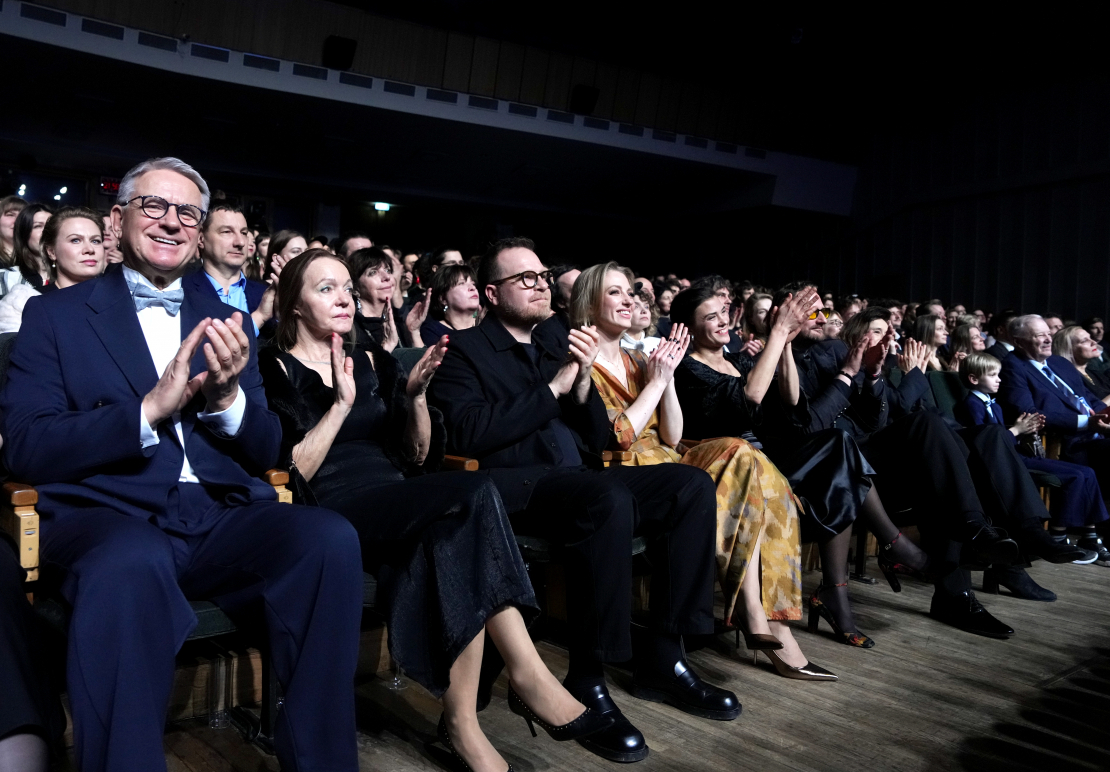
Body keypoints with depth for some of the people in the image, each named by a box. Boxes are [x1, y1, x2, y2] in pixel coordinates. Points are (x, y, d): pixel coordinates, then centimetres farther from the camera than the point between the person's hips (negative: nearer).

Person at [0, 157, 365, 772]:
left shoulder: (222, 323, 19)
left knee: (330, 536, -28)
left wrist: (225, 397, -9)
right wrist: (149, 409, -15)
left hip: (224, 517, 3)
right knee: (131, 562, -39)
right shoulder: (56, 314, 11)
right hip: (108, 515, -3)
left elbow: (265, 452, 13)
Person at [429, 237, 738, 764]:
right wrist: (553, 388, -9)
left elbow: (598, 438, 18)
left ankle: (662, 658, -6)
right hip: (515, 484, -7)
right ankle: (587, 682, -20)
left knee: (692, 484, -13)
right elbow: (468, 435, -14)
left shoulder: (560, 340, 21)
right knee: (609, 499, -36)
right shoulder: (464, 351, 4)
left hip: (580, 477, 7)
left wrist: (582, 382, -2)